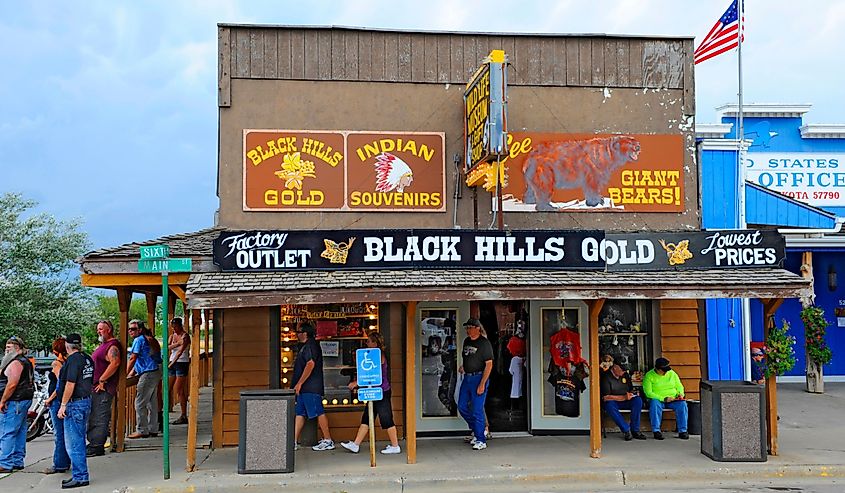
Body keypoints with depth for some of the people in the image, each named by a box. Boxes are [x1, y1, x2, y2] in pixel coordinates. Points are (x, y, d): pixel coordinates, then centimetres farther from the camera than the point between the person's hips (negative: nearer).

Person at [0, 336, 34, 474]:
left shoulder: (15, 363, -14)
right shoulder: (26, 362, 19)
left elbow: (12, 384, -21)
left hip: (14, 402, -10)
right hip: (25, 400, 11)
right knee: (20, 432, 12)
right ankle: (18, 462, 17)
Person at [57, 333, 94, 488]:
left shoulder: (73, 360, -15)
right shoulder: (87, 359, 12)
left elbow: (70, 384, -19)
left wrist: (63, 405, -15)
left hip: (75, 404, -9)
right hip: (86, 401, 10)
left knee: (73, 443, -5)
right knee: (79, 441, 16)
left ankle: (80, 477, -2)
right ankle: (80, 474, 22)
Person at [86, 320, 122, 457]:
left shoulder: (112, 345, -14)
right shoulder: (103, 345, 21)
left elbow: (115, 363, -28)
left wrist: (102, 380, -24)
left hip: (103, 389, -11)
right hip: (95, 387, 11)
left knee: (99, 419, -8)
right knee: (93, 418, 15)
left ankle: (97, 447, -6)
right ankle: (93, 444, 23)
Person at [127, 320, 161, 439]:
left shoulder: (139, 340, -9)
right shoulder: (143, 339, 20)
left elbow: (132, 359, -10)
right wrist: (131, 373, 18)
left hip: (148, 374, -10)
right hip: (154, 372, 10)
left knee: (140, 403, -6)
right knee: (152, 403, 12)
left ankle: (141, 431, -3)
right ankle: (153, 429, 17)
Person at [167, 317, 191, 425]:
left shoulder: (185, 336, -7)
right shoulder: (172, 336, 13)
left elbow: (181, 351, -19)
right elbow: (167, 347, -5)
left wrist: (172, 363, -27)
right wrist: (176, 344, -23)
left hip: (182, 363, -7)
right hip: (172, 363, 7)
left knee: (179, 390, -9)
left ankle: (184, 416, -6)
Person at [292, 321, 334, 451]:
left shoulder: (311, 345, -11)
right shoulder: (305, 346, 21)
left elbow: (310, 364, -22)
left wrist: (299, 383, -22)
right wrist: (298, 385, 23)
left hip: (311, 388, -11)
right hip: (304, 388, 11)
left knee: (319, 413, -6)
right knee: (299, 414, 8)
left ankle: (328, 441, -1)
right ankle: (294, 442, 9)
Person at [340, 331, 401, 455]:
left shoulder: (379, 355, -15)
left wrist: (356, 382, -14)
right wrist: (357, 382, 16)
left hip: (382, 392, -10)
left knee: (386, 419, -2)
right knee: (366, 418, 11)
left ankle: (395, 446, 7)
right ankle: (355, 445, 15)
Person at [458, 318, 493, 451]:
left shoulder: (484, 343, -11)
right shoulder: (467, 341, 11)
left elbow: (489, 364, -15)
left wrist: (482, 384, -20)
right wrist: (463, 366, 8)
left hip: (479, 378, -8)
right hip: (467, 378, 8)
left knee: (477, 410, -6)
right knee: (462, 407, 10)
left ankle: (481, 441, 3)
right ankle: (478, 430, 28)